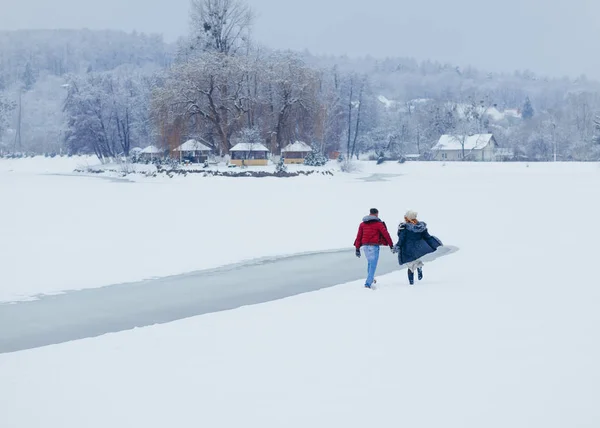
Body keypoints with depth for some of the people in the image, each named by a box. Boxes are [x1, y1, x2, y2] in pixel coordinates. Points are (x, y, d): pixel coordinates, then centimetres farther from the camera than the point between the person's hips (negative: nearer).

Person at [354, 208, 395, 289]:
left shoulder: (363, 224, 10)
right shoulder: (378, 224, -4)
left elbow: (359, 236, 9)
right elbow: (386, 234, -4)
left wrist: (357, 248, 12)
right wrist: (391, 245, 6)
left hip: (365, 246, 6)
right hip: (374, 246, -6)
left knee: (370, 263, 25)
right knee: (373, 265, -3)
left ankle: (371, 279, 36)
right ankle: (368, 283, -11)